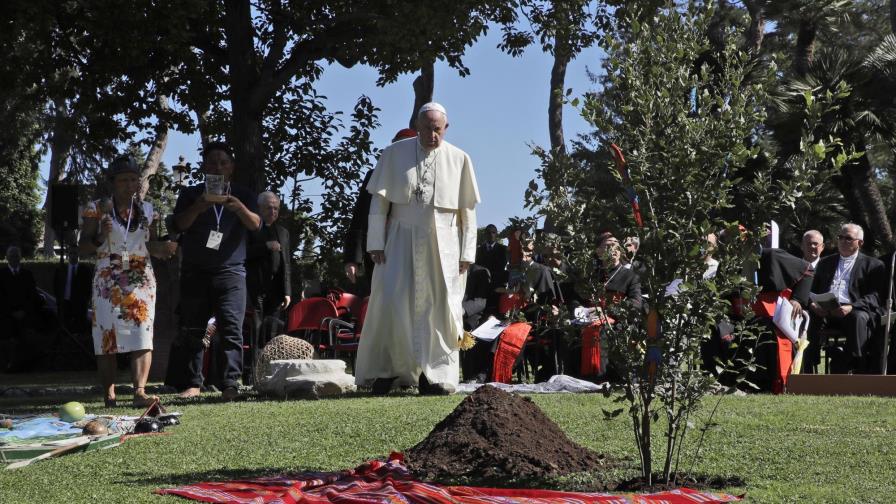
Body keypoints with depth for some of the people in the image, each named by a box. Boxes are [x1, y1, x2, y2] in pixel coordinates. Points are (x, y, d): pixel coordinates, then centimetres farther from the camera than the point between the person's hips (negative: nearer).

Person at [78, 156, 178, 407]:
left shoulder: (147, 210, 10)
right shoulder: (97, 209, 2)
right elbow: (83, 248, 2)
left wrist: (164, 248, -6)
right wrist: (100, 238, -18)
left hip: (141, 280, 1)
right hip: (108, 281, -1)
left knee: (142, 334, -14)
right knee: (107, 336, -3)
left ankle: (140, 391, -23)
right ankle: (109, 395, 1)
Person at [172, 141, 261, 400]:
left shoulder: (243, 195, 12)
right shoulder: (190, 194, 12)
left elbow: (255, 224, -3)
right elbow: (179, 224, -2)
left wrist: (240, 208, -25)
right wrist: (198, 207, -22)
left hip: (230, 271, -1)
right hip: (195, 272, 2)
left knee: (231, 328, -13)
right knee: (192, 330, 1)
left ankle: (231, 384, -17)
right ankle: (193, 383, 6)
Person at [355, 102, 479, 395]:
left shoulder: (459, 160, 2)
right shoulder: (394, 154, 1)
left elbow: (468, 210, 4)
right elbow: (379, 201, 1)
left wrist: (467, 252, 0)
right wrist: (376, 244, -5)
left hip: (443, 246, 1)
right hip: (402, 239, -1)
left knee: (438, 308, 1)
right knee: (390, 302, -10)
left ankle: (433, 376, 8)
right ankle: (386, 370, 0)